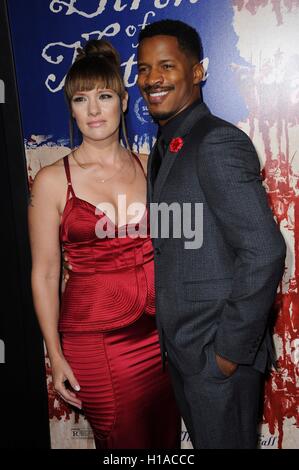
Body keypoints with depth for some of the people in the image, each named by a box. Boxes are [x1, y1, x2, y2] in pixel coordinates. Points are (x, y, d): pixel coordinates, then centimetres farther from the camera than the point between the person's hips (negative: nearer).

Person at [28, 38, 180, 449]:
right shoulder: (53, 180, -6)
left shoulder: (148, 168, 4)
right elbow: (44, 275, -4)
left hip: (161, 333, 4)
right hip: (95, 339, -3)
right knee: (125, 443, 11)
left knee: (166, 438, 18)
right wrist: (56, 356, -5)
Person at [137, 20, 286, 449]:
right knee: (203, 441, 23)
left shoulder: (218, 143, -18)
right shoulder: (164, 146, 10)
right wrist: (170, 336, 9)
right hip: (181, 348, 8)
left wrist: (232, 349, -17)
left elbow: (264, 252, -23)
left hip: (218, 352, -8)